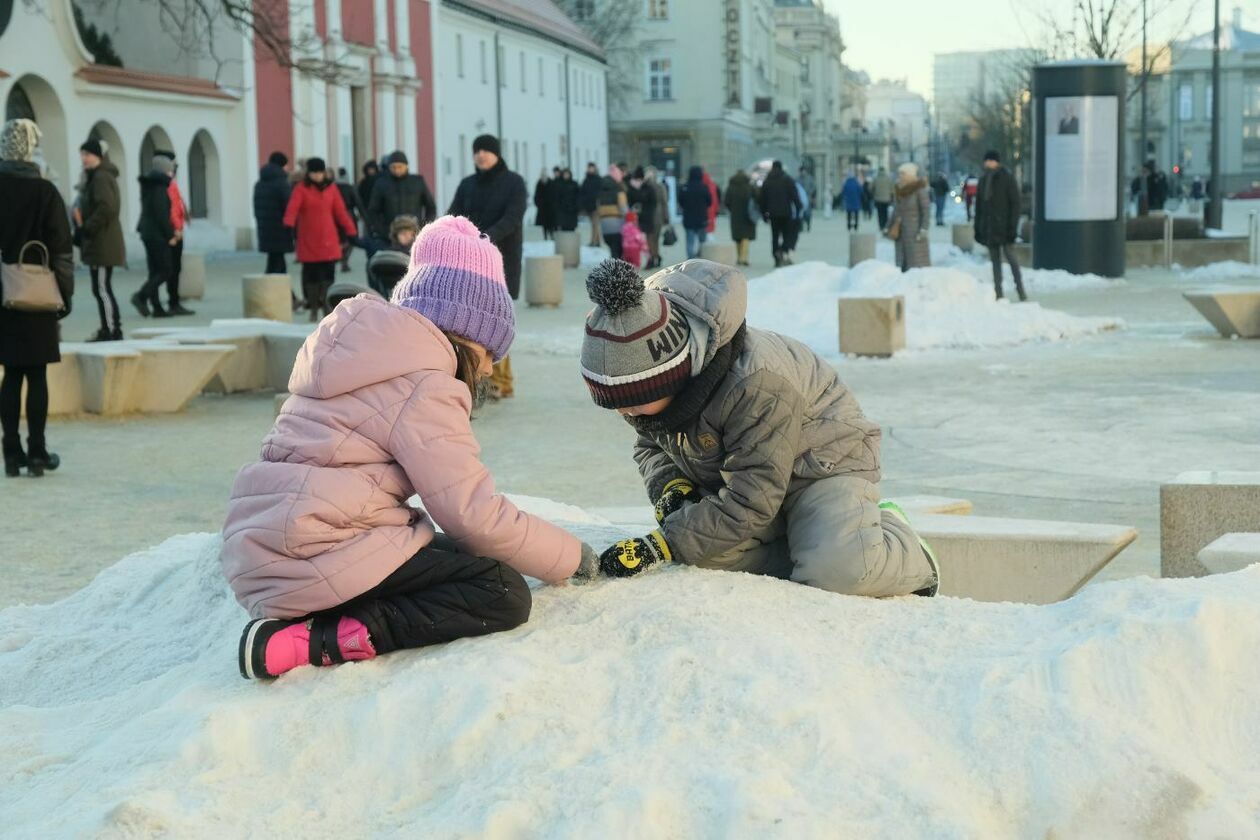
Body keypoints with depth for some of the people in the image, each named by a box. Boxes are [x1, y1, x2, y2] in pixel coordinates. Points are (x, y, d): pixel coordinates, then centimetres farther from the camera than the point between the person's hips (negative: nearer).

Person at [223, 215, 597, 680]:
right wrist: (572, 556, 4)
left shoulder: (362, 347, 21)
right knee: (504, 594, -9)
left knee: (456, 554, 22)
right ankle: (310, 640, -19)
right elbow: (475, 515, -9)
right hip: (318, 555, -10)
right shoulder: (424, 385, -7)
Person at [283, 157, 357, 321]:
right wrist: (289, 223, -36)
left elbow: (341, 211, 8)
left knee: (328, 274, -3)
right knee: (311, 275, 4)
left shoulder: (331, 189, 8)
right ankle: (313, 309, 13)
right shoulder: (301, 189, -2)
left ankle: (326, 307, 7)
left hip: (328, 240, 2)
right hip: (308, 241, -2)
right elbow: (292, 208, -17)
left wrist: (351, 232, 2)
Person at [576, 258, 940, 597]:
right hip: (732, 475, 7)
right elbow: (651, 446, 4)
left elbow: (748, 503, -36)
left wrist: (663, 545, -41)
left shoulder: (758, 385, -40)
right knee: (708, 557, -24)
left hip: (822, 463, -6)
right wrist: (670, 485, -20)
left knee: (839, 572, -32)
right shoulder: (647, 374, -17)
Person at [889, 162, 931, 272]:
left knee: (917, 263, -10)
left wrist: (923, 229, -18)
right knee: (902, 262, 4)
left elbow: (926, 210, -10)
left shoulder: (919, 189, -8)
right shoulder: (899, 191, 10)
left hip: (915, 232, -6)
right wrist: (889, 227, 17)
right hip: (901, 233, 6)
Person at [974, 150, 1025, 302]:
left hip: (1003, 227, -6)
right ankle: (998, 293, 9)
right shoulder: (984, 181, 12)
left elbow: (1015, 204, -8)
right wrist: (978, 228, 11)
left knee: (1010, 257, -9)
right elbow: (979, 206, 16)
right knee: (995, 260, 7)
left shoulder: (1008, 179, -5)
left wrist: (1013, 227, -15)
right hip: (989, 228, 6)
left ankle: (1021, 291, -5)